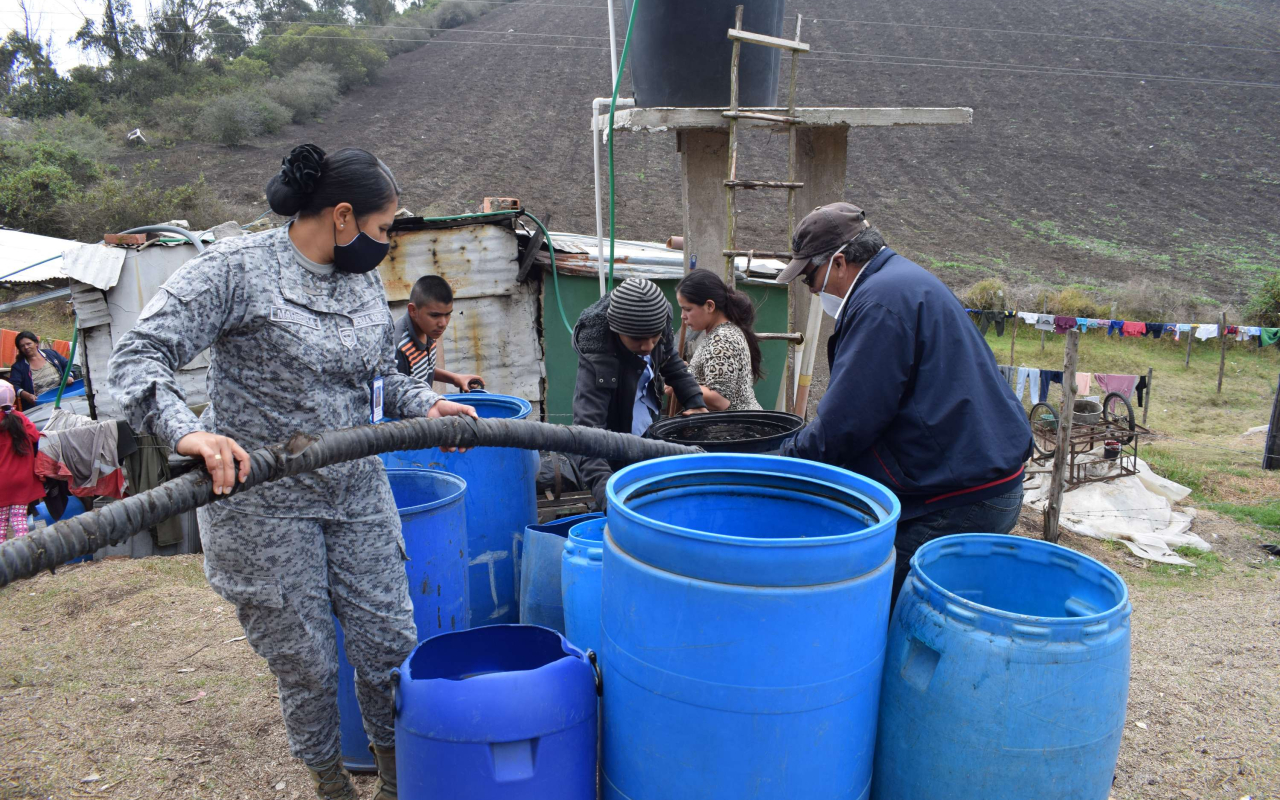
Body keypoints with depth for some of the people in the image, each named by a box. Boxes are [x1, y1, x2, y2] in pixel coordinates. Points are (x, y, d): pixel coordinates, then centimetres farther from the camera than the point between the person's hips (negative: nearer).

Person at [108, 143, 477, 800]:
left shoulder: (364, 279, 7)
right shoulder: (237, 267, -13)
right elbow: (138, 356, -19)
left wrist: (425, 404, -3)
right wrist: (186, 430, -37)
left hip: (359, 496, 5)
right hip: (265, 505, -5)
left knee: (390, 642, 9)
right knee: (304, 662, 8)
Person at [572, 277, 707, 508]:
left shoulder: (657, 323, -18)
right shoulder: (596, 357, -35)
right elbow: (588, 427, -43)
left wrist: (695, 400, -8)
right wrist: (603, 485, -56)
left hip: (653, 436, 6)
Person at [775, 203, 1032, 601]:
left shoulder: (883, 300, -17)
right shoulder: (904, 280, 17)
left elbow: (846, 421, -19)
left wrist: (783, 461, -5)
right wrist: (800, 447, 20)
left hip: (958, 503, -11)